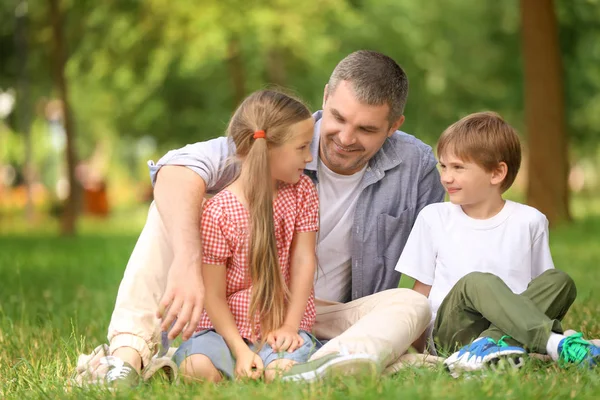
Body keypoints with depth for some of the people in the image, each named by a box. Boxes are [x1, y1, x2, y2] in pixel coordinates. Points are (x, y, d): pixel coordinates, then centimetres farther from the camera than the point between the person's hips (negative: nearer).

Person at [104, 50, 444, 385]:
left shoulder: (417, 167, -8)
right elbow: (178, 169, -32)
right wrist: (188, 261, -48)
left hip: (330, 325, 1)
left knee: (411, 304, -29)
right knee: (178, 205, -20)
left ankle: (313, 374, -60)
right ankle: (129, 352, -37)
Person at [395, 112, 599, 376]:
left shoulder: (529, 221, 9)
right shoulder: (433, 218, 10)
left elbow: (542, 291, 15)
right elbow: (422, 290, 12)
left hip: (512, 324, 2)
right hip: (451, 330, -1)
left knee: (559, 281, -22)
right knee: (476, 282, -31)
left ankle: (490, 343, -39)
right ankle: (556, 343, -44)